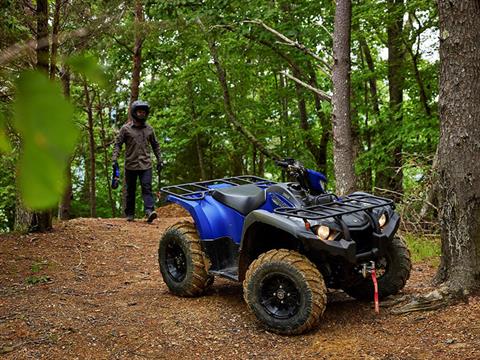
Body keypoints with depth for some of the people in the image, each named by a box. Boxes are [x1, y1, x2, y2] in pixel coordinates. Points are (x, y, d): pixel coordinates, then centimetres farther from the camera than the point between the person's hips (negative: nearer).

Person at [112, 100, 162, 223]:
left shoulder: (149, 129, 9)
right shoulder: (126, 128, 0)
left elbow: (155, 145, 19)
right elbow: (118, 144, 2)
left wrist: (159, 160, 16)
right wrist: (115, 159, -9)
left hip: (146, 165, 1)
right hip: (131, 165, -1)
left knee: (147, 188, -11)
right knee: (130, 191, 7)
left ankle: (149, 211, -21)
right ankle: (129, 214, 17)